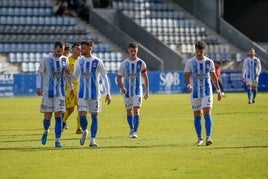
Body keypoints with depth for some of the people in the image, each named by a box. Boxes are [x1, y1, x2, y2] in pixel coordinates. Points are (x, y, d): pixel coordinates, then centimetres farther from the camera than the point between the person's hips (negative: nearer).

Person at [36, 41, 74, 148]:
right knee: (47, 116, 3)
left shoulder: (64, 60, 5)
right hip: (48, 92, -2)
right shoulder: (46, 60, -7)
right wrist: (38, 87, -16)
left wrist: (71, 87, 22)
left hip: (60, 92, 2)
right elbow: (39, 74, -4)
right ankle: (46, 131, 34)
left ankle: (57, 140, -5)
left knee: (58, 116, -6)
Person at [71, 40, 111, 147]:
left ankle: (93, 140, 7)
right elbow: (75, 77, 12)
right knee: (82, 115, -9)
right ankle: (84, 132, 19)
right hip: (82, 94, 2)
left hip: (94, 93, -2)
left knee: (94, 116, 1)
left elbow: (104, 78, -1)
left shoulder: (97, 62, -5)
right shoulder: (79, 61, 5)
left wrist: (108, 93, -5)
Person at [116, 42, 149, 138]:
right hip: (127, 91, 2)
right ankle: (131, 129, 28)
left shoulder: (141, 63, -1)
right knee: (129, 111, 10)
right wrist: (122, 87, -18)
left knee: (136, 110, -14)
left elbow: (145, 77, 8)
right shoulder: (124, 64, -1)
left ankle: (135, 131, -16)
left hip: (138, 90, -2)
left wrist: (147, 91, 7)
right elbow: (119, 78, 0)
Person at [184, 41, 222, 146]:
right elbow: (186, 76, -7)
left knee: (207, 113, -12)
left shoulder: (209, 62, 3)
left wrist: (218, 91, 12)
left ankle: (208, 137, -17)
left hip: (207, 92, 0)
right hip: (195, 93, 0)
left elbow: (213, 77, 12)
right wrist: (188, 85, -28)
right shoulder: (190, 62, -2)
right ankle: (199, 138, 15)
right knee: (197, 115, 5)